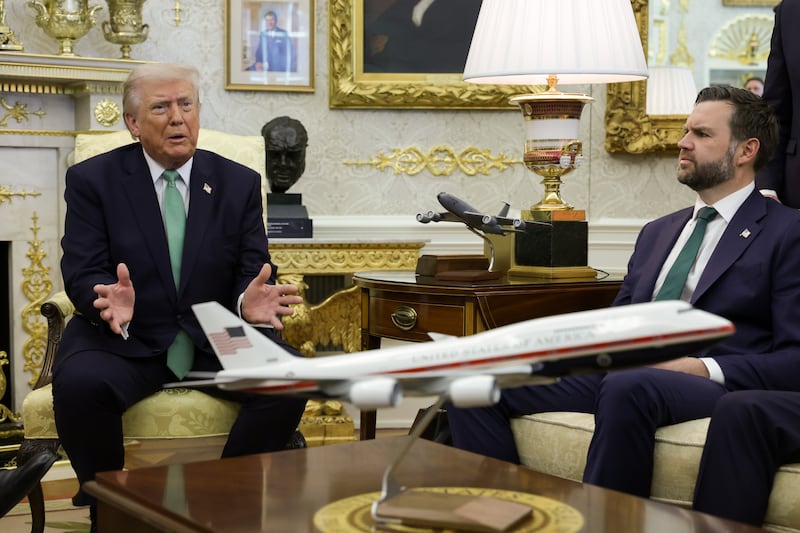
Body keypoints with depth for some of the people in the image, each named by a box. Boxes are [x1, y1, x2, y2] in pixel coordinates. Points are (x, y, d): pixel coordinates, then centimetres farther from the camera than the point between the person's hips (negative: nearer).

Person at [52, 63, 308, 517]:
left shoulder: (240, 183, 9)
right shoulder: (92, 180, 3)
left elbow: (254, 271, 3)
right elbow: (82, 274, -5)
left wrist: (251, 300, -23)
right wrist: (108, 300, -30)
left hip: (217, 341, 2)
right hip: (125, 339, -1)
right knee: (79, 384, -33)